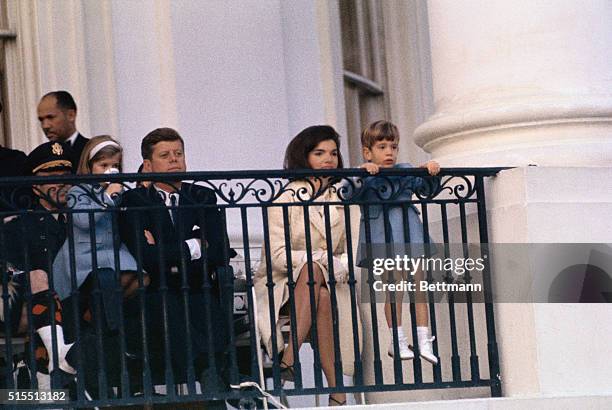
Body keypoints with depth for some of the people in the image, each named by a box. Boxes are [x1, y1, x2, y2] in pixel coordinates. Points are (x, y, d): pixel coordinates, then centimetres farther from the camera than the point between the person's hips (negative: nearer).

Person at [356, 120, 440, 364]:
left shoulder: (406, 172, 15)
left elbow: (427, 188, 15)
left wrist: (430, 172, -4)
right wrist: (361, 172, -27)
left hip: (410, 235, 4)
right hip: (383, 238, -4)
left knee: (418, 287, 2)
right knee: (394, 289, -5)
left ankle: (424, 341, 4)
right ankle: (397, 341, 5)